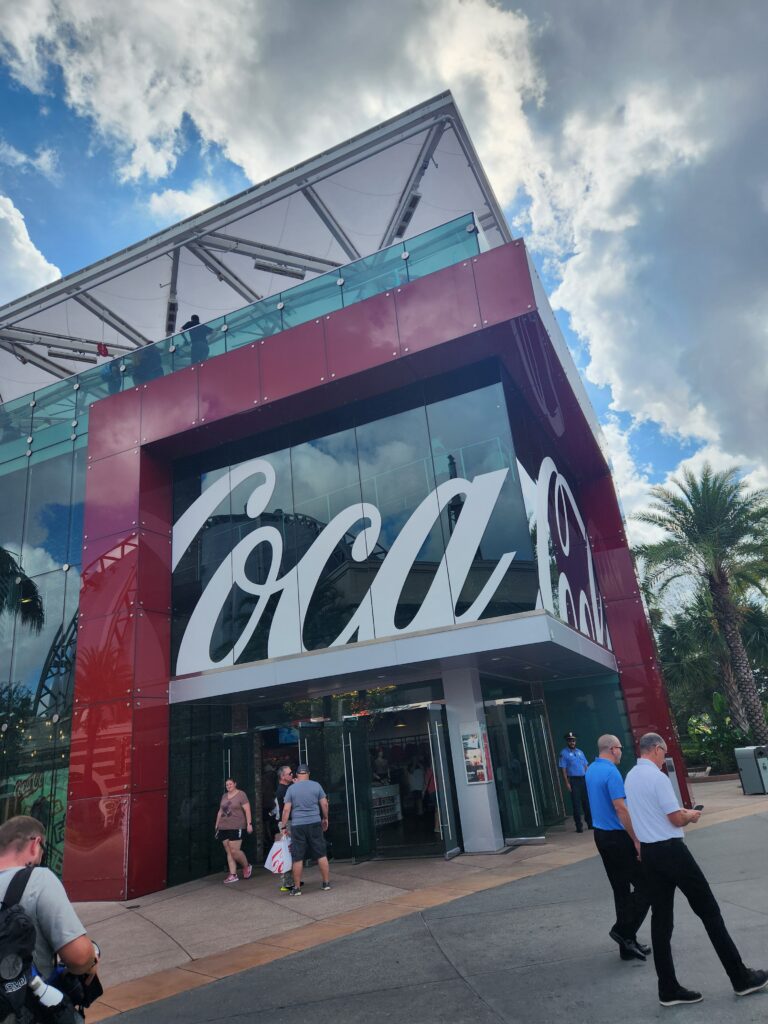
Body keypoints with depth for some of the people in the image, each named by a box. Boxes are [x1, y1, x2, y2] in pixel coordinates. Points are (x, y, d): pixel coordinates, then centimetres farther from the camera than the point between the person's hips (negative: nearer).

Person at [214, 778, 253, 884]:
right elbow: (220, 811, 20)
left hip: (236, 827, -6)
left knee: (234, 851, -9)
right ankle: (233, 875, 9)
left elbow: (247, 810, -9)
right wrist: (217, 825, 16)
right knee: (228, 852, 3)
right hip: (224, 828, 6)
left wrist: (249, 824, -16)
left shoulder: (241, 794, -5)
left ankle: (247, 867, 15)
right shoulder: (224, 796, 15)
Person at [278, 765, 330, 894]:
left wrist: (283, 827, 3)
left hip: (297, 826, -1)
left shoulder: (291, 788, 0)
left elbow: (286, 809, -3)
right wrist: (325, 818, 17)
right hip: (315, 824, 1)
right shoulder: (316, 785, 2)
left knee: (298, 858, 5)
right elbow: (324, 804, 3)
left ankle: (297, 888, 10)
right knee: (321, 855, 9)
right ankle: (326, 883, 15)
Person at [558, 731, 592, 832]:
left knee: (586, 801, 8)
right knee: (576, 803, -3)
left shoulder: (580, 752, 14)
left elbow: (586, 766, 16)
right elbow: (563, 769, -7)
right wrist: (567, 783, -12)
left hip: (583, 779, 5)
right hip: (573, 780, -5)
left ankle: (590, 823, 19)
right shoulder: (564, 753, -3)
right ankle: (579, 826, 3)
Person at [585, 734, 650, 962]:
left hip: (600, 835, 9)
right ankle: (624, 930, 1)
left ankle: (628, 946, 19)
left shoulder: (591, 770, 10)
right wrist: (636, 840, -18)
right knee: (644, 885, 3)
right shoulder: (611, 772, -19)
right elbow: (620, 808, -22)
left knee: (621, 889, 14)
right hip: (618, 836, -9)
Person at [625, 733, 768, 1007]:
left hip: (649, 852, 8)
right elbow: (677, 820, -16)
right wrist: (692, 814, 5)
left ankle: (668, 989, 14)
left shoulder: (630, 778, 9)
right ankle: (741, 978, 19)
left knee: (661, 919, 10)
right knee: (708, 911, 7)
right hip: (671, 850, -8)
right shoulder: (657, 777, -18)